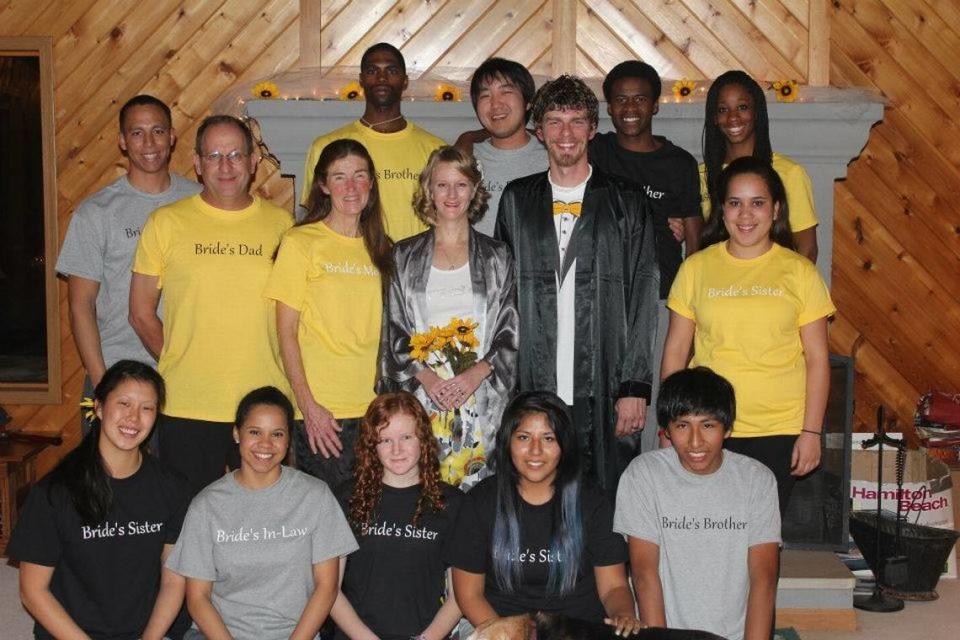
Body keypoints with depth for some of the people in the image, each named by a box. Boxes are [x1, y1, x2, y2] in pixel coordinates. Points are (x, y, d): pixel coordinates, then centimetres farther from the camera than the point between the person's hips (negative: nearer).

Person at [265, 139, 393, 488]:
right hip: (320, 411, -5)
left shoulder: (379, 248, 13)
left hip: (374, 407, 5)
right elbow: (286, 332, -5)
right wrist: (307, 404, -12)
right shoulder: (300, 242, -3)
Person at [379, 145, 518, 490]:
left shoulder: (496, 256, 10)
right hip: (420, 395, 0)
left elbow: (511, 331, 5)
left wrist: (477, 373, -10)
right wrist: (425, 375, -9)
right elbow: (394, 331, 6)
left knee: (478, 485, -4)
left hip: (482, 397, 0)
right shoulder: (404, 256, 11)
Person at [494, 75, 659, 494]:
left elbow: (643, 298, 2)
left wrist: (635, 386, -5)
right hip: (532, 388, 2)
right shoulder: (517, 200, 12)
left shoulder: (626, 201, 6)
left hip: (603, 393, -1)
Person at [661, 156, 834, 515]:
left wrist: (811, 432, -2)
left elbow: (817, 358, 3)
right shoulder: (696, 268, 4)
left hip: (779, 432, 0)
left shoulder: (799, 272, 2)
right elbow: (675, 352, 7)